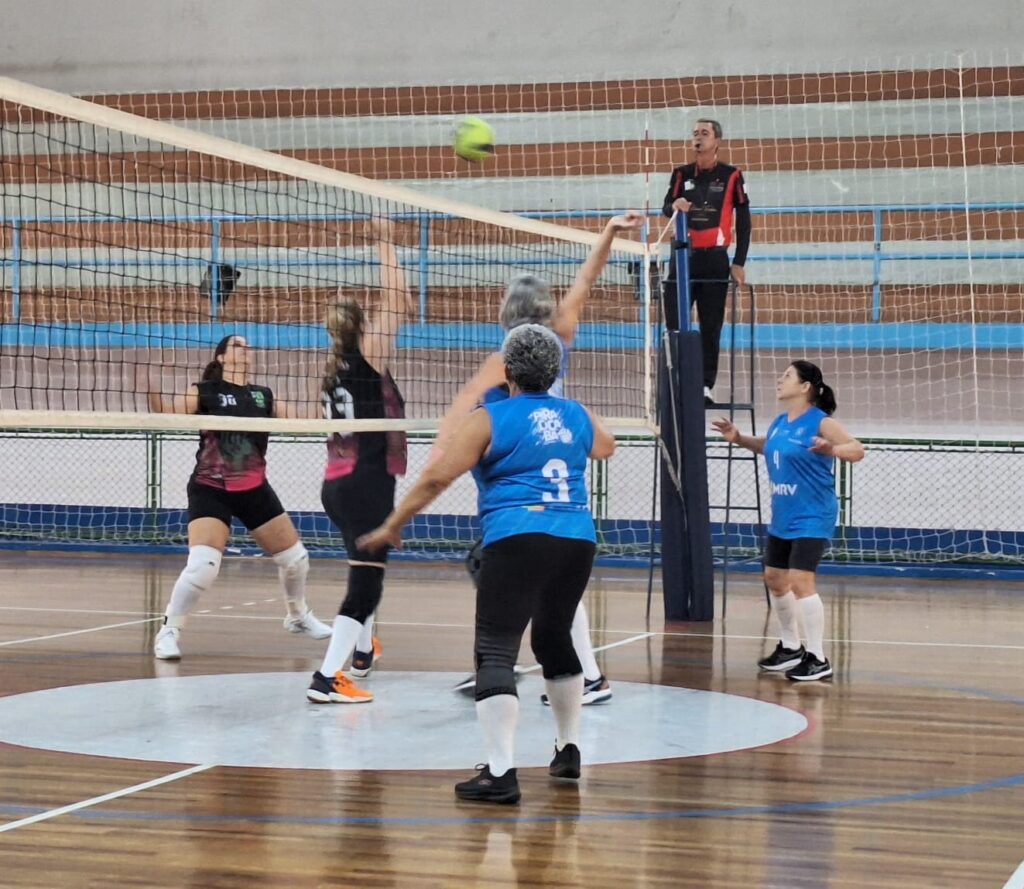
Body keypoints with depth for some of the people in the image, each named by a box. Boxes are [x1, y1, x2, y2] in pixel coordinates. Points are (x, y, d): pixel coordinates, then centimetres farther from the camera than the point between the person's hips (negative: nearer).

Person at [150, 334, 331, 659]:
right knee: (202, 566, -23)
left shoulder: (263, 395, 6)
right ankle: (168, 632, -4)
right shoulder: (205, 392, -8)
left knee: (295, 557, 14)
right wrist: (151, 388, -40)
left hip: (254, 490, 5)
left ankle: (298, 616, 42)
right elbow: (168, 411, -23)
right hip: (211, 490, -5)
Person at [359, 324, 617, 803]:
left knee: (496, 652, -7)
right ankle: (568, 750, 36)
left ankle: (501, 773, -19)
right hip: (577, 540, 6)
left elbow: (436, 477, -6)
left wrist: (392, 526, 2)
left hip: (517, 542, -6)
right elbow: (605, 447, 36)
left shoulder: (490, 420, -1)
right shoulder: (577, 415, 14)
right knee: (555, 639, 26)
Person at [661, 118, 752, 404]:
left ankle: (706, 385, 3)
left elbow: (744, 221, 4)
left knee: (711, 327, 0)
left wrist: (739, 262, -1)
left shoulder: (731, 176, 3)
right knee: (674, 324, -2)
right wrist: (674, 205, -24)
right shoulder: (681, 174, 11)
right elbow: (666, 209, 1)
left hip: (714, 259, -2)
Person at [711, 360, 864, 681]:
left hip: (811, 519, -9)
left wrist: (832, 449, -45)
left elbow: (857, 450, -26)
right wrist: (738, 438, 12)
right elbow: (768, 447, 28)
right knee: (774, 579, 16)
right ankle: (791, 647, 34)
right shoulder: (779, 423, 7)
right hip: (782, 518, 9)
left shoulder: (820, 422, -17)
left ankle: (817, 659, -10)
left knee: (800, 581, -17)